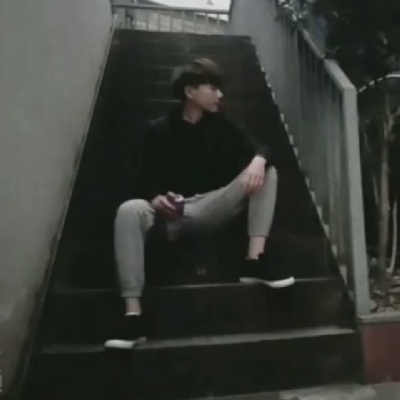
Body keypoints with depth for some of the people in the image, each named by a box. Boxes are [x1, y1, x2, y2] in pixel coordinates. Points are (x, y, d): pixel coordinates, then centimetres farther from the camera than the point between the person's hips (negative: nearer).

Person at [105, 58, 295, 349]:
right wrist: (157, 199, -26)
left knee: (266, 172, -11)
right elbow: (149, 181, -2)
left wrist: (258, 160, -29)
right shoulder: (160, 131, 1)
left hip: (213, 207, 3)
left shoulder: (222, 126, 8)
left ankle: (255, 261, -23)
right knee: (129, 210, -33)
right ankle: (133, 316, -35)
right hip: (172, 212, -2)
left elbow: (260, 148, -4)